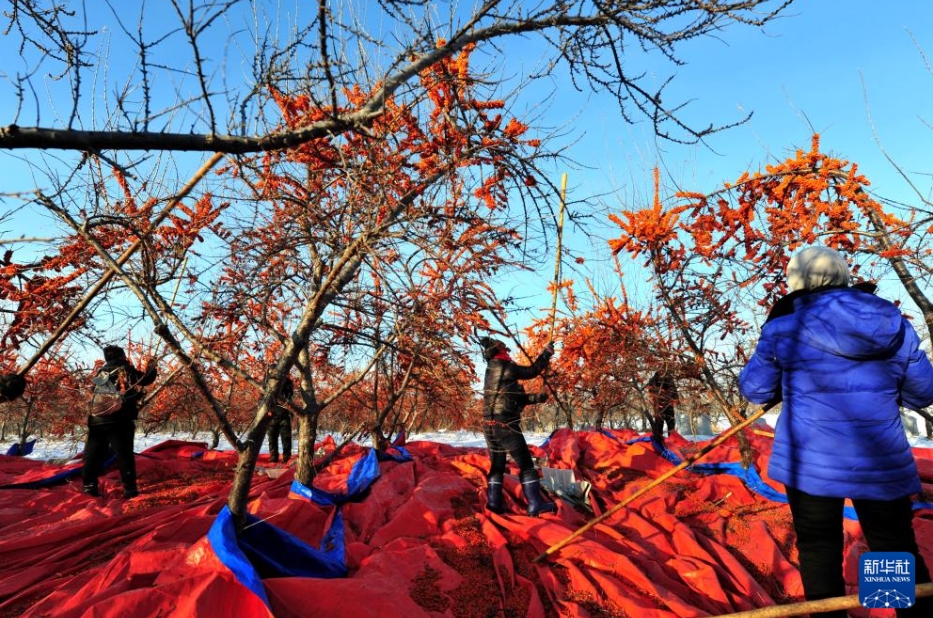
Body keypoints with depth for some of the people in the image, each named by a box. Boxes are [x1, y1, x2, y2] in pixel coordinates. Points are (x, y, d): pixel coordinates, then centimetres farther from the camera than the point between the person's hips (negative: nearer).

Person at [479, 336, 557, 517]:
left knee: (497, 466, 16)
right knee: (526, 465, 0)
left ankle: (493, 502, 14)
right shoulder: (506, 367, -6)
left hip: (489, 426, 8)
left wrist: (535, 397, 18)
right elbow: (533, 371, 5)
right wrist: (547, 353, 17)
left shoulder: (490, 373, 19)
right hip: (506, 425, -8)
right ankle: (535, 505, 1)